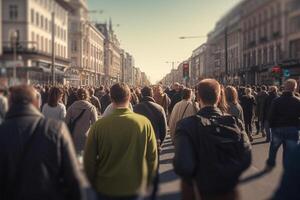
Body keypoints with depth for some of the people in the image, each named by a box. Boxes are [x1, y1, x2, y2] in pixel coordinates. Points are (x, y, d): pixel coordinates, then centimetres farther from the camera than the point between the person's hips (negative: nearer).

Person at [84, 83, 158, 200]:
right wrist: (147, 182, 10)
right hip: (135, 187, 1)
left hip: (106, 187, 0)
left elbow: (89, 159, -8)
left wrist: (94, 183, 9)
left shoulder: (99, 125, -16)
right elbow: (152, 157, -6)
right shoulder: (144, 123, -14)